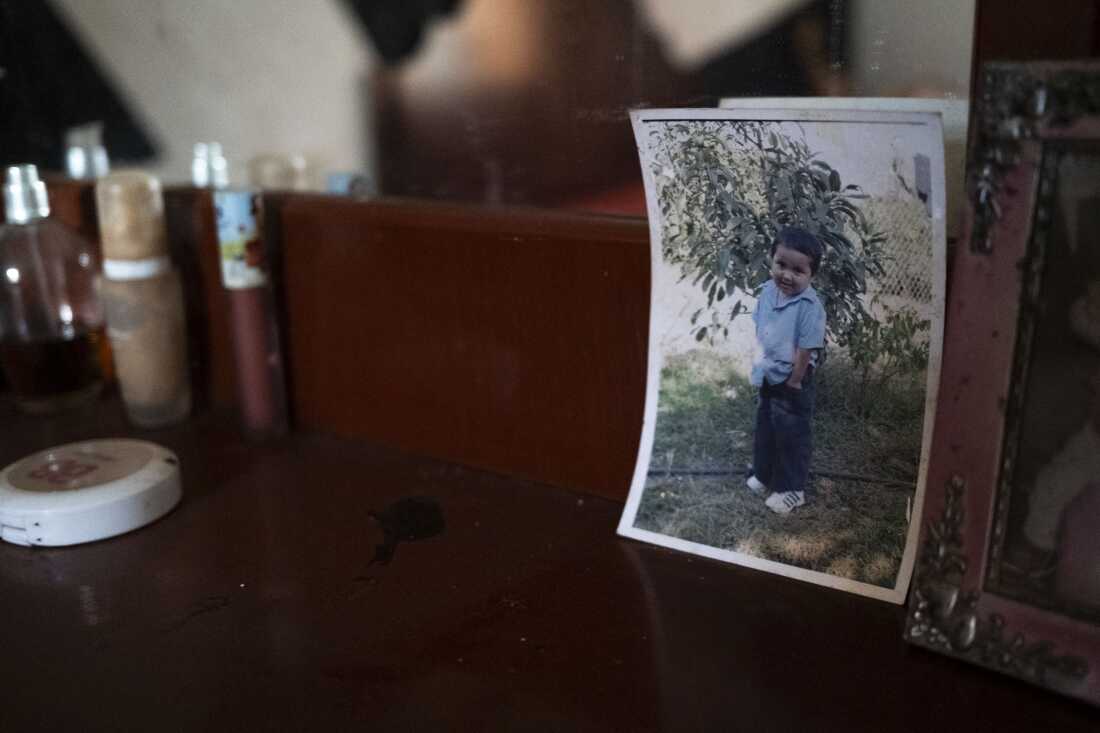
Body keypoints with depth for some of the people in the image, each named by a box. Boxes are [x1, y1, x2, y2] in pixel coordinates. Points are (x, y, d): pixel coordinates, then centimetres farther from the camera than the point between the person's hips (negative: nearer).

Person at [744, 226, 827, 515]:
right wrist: (758, 365, 7)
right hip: (766, 378, 7)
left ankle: (793, 488, 24)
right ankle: (764, 475, 43)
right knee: (764, 428, 23)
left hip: (791, 383, -7)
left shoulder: (809, 307, -26)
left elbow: (806, 350, -21)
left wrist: (793, 383, -15)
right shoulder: (768, 290, -5)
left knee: (792, 435, 8)